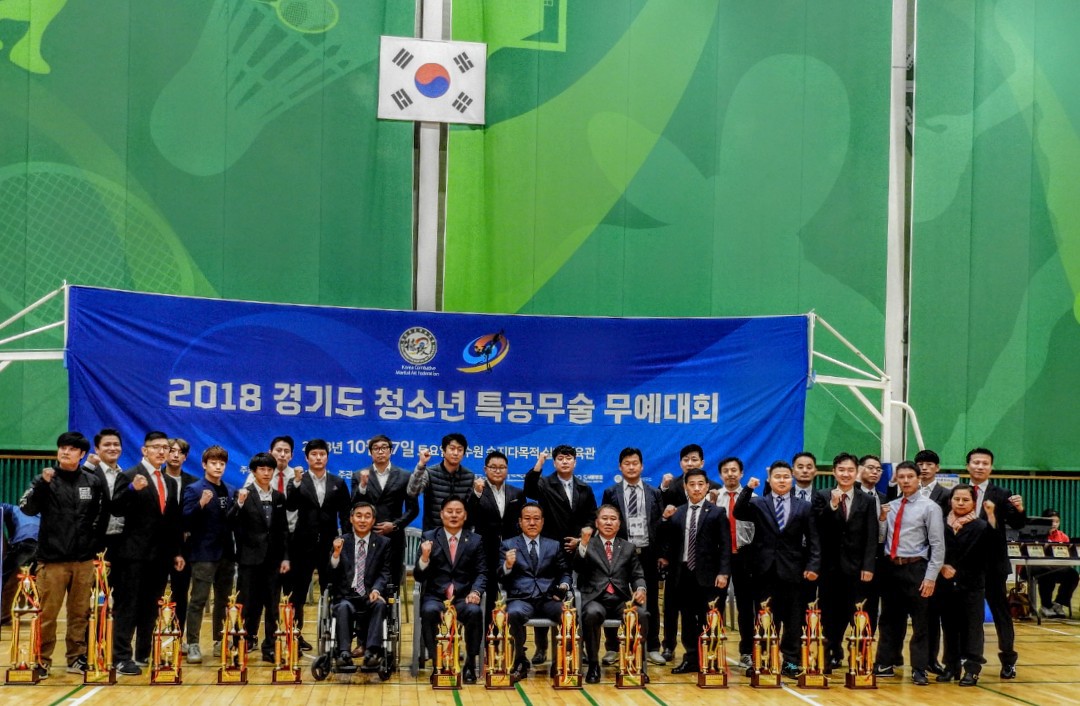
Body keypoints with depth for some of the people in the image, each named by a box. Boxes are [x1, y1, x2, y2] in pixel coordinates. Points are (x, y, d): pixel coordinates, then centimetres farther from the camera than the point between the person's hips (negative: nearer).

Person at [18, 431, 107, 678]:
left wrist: (94, 543, 8)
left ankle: (76, 657, 17)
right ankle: (42, 660, 8)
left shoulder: (93, 482, 7)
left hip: (84, 560, 2)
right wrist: (43, 484, -24)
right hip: (52, 558, -2)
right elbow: (28, 508, -12)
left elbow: (101, 515, 15)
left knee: (80, 613, 7)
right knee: (47, 613, -2)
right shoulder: (46, 480, 1)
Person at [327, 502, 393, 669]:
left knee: (380, 604, -33)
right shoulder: (341, 542, 11)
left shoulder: (383, 543, 11)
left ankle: (371, 653, -41)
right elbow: (332, 576, 4)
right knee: (343, 607, -33)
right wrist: (336, 554, -14)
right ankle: (344, 653, -40)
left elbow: (385, 573, 5)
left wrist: (376, 590, -15)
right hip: (346, 596, 0)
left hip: (371, 596, 0)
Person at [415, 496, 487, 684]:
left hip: (463, 598, 1)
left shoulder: (475, 541, 12)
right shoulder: (429, 538, 8)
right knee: (429, 611, -34)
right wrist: (424, 557, -17)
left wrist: (475, 591, -15)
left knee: (475, 612, -32)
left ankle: (470, 663, -14)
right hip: (435, 597, 0)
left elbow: (481, 573, 6)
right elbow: (419, 577, 4)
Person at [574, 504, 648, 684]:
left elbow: (637, 575, 15)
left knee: (641, 615, -30)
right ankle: (593, 665, -20)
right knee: (592, 614, -36)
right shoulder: (587, 545, 12)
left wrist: (640, 589, -9)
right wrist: (583, 543, -21)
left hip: (621, 600, 2)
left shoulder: (628, 548, 20)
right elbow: (578, 568, -5)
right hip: (595, 599, -2)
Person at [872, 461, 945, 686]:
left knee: (919, 622, 3)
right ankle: (886, 663, 23)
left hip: (915, 569, -5)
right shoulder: (890, 506, 10)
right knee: (890, 619, 13)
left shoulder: (929, 507, -5)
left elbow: (937, 545, -8)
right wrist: (881, 520, -5)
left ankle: (919, 669, 12)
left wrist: (931, 577, -13)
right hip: (891, 567, 5)